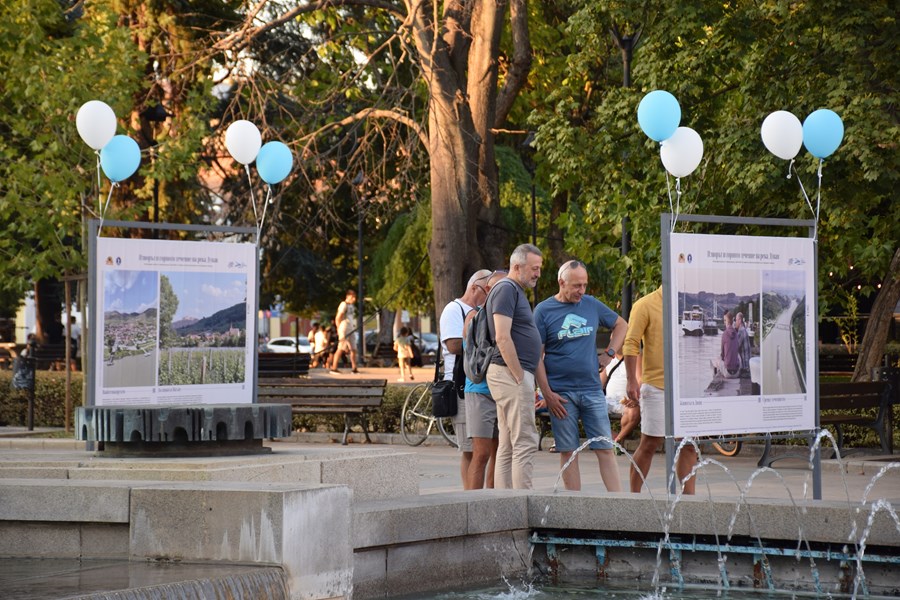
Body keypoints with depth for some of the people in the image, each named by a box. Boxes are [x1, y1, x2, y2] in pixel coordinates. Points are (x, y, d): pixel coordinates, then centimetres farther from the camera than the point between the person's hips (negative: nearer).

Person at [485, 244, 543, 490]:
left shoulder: (515, 291, 21)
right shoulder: (506, 289, -11)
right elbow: (502, 338, -20)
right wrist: (520, 378, -18)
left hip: (512, 375, 11)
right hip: (511, 374, -11)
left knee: (507, 447, 9)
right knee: (525, 443, -11)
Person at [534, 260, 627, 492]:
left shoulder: (592, 305, 8)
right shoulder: (543, 311, -2)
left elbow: (621, 325, 23)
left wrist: (609, 354, 10)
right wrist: (547, 394, -10)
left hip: (592, 389, 3)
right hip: (561, 393, -3)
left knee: (605, 448, 0)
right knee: (568, 451, 2)